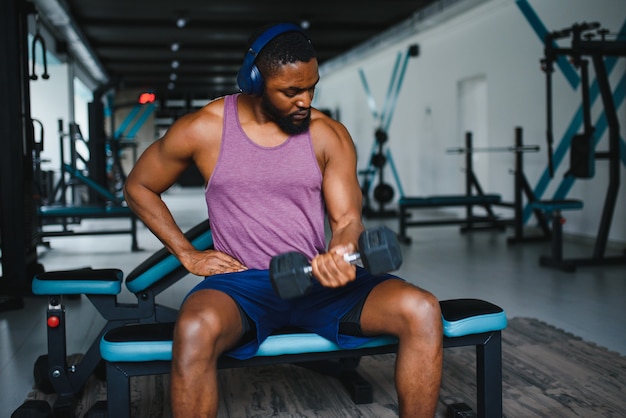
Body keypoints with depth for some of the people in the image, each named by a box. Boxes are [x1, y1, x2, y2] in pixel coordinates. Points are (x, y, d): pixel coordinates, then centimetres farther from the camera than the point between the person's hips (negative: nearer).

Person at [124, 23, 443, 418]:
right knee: (196, 329, -38)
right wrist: (188, 255, 2)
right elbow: (138, 187, 12)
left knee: (422, 310, -23)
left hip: (318, 281, 2)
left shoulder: (329, 135, 3)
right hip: (241, 282, -1)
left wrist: (340, 253, -26)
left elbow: (347, 219, 0)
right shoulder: (203, 130, -1)